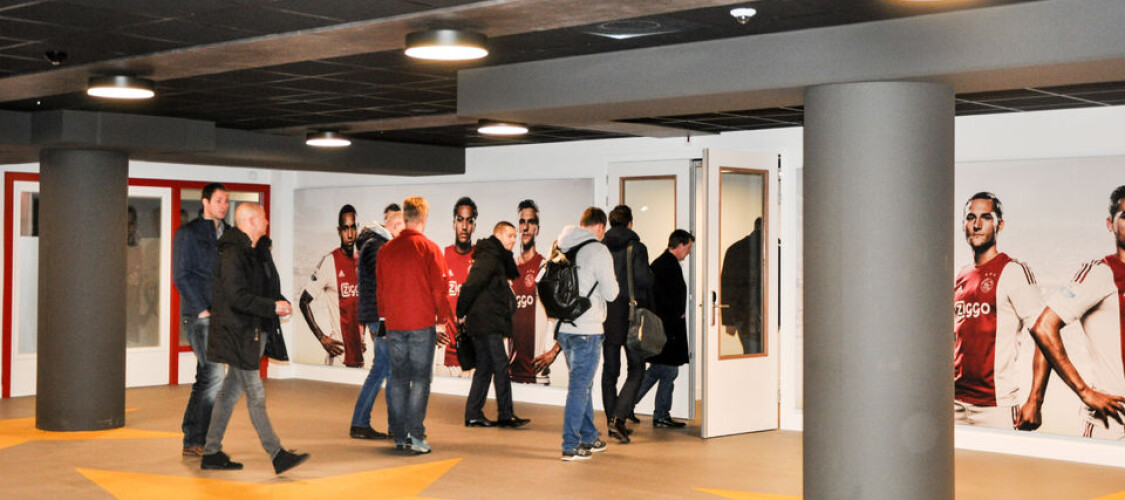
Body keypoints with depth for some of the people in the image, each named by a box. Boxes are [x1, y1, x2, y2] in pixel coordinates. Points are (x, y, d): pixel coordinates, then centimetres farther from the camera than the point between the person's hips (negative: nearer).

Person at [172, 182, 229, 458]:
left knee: (206, 378, 9)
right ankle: (196, 441, -5)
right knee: (214, 375, -13)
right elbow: (181, 276, -7)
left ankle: (192, 440, 17)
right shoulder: (188, 233, -3)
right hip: (198, 315, -6)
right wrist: (202, 310, -12)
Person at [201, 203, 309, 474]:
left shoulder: (259, 251, 13)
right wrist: (273, 307, -18)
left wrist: (281, 303, 2)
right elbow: (237, 297, -22)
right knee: (255, 396, -4)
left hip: (255, 332, 9)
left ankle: (211, 453, 20)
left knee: (230, 393, 13)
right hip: (238, 335, -9)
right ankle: (277, 455, -1)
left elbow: (268, 287, 21)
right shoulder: (232, 253, -15)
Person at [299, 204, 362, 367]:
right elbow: (304, 302, -6)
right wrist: (322, 338, -11)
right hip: (338, 348, -6)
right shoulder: (329, 262, -8)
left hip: (358, 348, 6)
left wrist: (363, 335, 14)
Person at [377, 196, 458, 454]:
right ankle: (416, 435, -6)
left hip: (394, 326, 4)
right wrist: (447, 321, 2)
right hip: (421, 325, -4)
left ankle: (399, 436, 12)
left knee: (398, 378, 10)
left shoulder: (386, 249, 7)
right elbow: (439, 290, -7)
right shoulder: (429, 248, -7)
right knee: (420, 378, -1)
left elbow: (380, 290, 14)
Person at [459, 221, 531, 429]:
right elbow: (470, 285, -21)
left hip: (488, 324, 10)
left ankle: (473, 415, 14)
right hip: (486, 323, -10)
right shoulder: (488, 258, -14)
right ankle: (505, 415, -1)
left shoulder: (497, 259, 19)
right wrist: (462, 313, -12)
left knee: (485, 367, 11)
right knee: (501, 367, -6)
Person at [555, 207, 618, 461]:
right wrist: (613, 281, 12)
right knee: (579, 387, -1)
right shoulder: (598, 250, -11)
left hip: (564, 328, 7)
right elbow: (610, 293, -9)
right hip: (587, 330, -7)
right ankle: (570, 446, 1)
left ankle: (589, 437, 29)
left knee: (582, 384, 19)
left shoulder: (560, 248, 8)